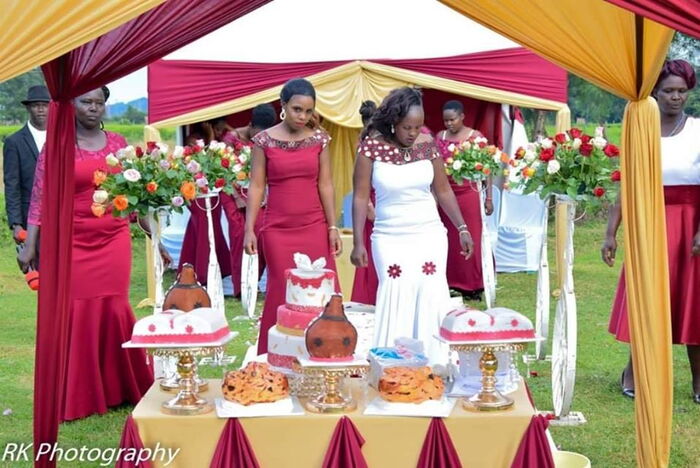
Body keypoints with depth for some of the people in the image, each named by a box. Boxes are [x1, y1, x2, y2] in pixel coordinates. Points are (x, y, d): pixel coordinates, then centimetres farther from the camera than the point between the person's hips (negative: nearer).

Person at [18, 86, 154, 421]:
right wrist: (29, 244, -7)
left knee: (115, 309, 6)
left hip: (114, 240, 2)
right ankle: (76, 396, 13)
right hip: (73, 242, -2)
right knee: (75, 314, 1)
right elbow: (40, 198, -2)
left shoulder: (119, 144, 8)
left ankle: (120, 387, 21)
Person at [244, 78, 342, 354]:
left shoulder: (319, 139, 3)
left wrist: (333, 227, 1)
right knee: (283, 294, 2)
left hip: (315, 227, 2)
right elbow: (256, 186, -1)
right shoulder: (264, 140, -2)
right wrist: (249, 229, -7)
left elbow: (325, 185, 4)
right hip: (277, 230, -2)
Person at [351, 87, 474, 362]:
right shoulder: (372, 146, -8)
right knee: (395, 300, -5)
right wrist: (358, 243, -8)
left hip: (429, 234, 2)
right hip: (390, 237, -2)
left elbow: (443, 190, 11)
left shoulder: (427, 144, 1)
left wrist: (462, 228, 9)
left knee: (430, 298, -2)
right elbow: (360, 196, -5)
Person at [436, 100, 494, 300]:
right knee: (449, 241, 6)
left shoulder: (475, 136, -1)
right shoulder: (440, 137, 9)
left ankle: (473, 287, 8)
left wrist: (489, 198, -6)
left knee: (472, 240, -1)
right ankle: (453, 284, 16)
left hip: (469, 194, -3)